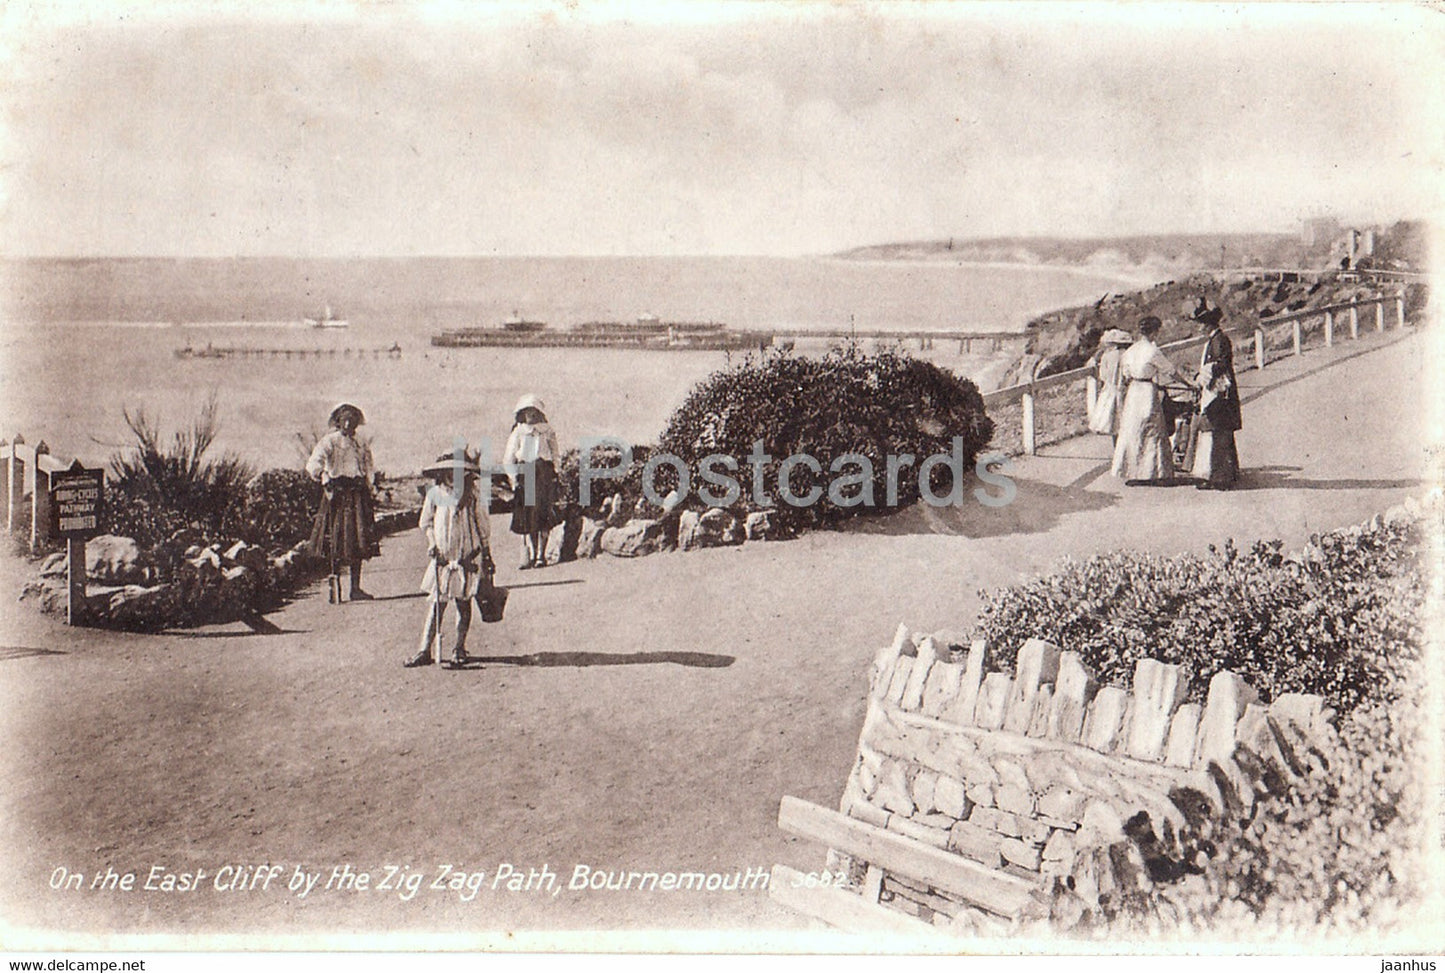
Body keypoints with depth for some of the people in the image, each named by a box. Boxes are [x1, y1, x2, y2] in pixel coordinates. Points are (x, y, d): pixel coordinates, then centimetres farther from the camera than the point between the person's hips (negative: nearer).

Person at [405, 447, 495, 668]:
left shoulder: (473, 494, -1)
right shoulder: (435, 494, 0)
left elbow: (483, 527, 7)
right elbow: (425, 522, 14)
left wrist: (487, 557, 10)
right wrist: (432, 544, 0)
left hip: (468, 557, 0)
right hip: (442, 556, 0)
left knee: (463, 602, 5)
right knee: (436, 602, -3)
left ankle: (459, 649, 17)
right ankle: (425, 650, 1)